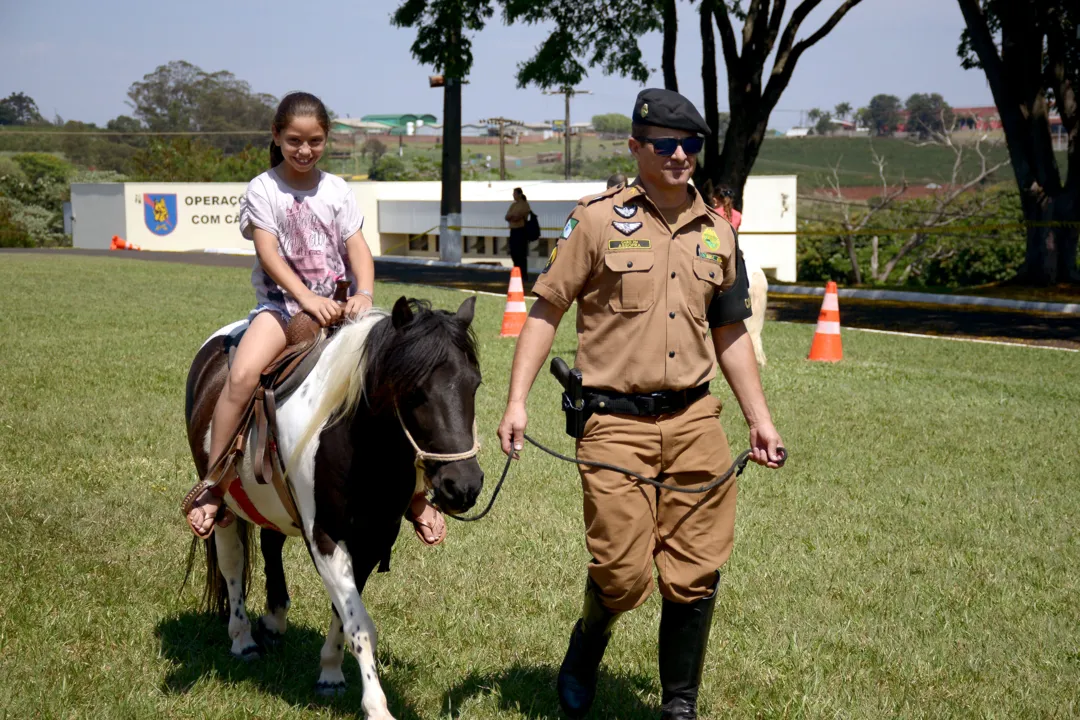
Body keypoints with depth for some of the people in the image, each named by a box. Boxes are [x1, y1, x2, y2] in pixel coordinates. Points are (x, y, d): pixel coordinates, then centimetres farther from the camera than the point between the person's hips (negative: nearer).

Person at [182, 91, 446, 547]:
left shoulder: (337, 191, 9)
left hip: (337, 305, 3)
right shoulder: (262, 190, 0)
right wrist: (307, 298, -25)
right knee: (243, 374, -30)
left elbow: (358, 249, 1)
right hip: (281, 303, -3)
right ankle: (213, 482, -17)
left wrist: (364, 294, -19)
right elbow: (269, 253, -11)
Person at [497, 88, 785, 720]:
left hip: (696, 419, 4)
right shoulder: (597, 220, -2)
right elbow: (547, 311, 0)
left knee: (696, 576, 5)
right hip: (617, 424, -4)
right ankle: (586, 649, 29)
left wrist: (761, 420, 16)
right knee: (623, 576, -5)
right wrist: (517, 401, -8)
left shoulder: (717, 233, 12)